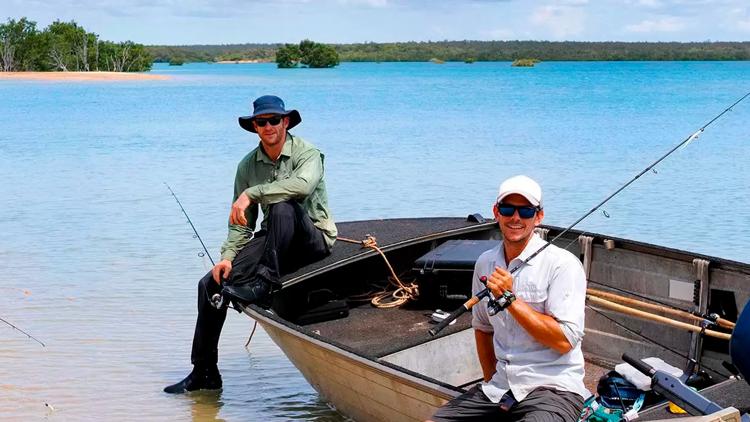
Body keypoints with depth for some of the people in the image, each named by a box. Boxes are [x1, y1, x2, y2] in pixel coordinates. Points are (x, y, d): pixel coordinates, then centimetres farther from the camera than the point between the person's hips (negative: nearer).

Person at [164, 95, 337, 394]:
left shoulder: (307, 153, -9)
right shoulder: (248, 165, 7)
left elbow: (303, 184, -33)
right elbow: (241, 222, 8)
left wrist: (251, 193, -29)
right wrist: (228, 256, -9)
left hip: (314, 238, -5)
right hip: (273, 242, 6)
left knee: (281, 207, -37)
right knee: (211, 283, -9)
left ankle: (264, 283, -32)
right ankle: (204, 374, -2)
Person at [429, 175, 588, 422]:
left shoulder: (562, 265, -9)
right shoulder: (485, 263, 11)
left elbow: (565, 341, -16)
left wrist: (509, 298, -14)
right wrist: (491, 381, 17)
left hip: (553, 389, -6)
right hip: (499, 389, 6)